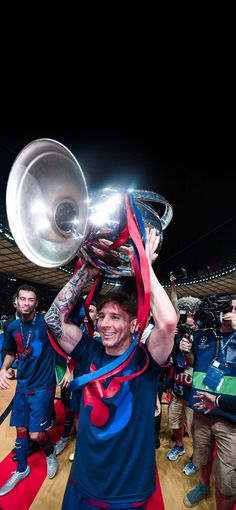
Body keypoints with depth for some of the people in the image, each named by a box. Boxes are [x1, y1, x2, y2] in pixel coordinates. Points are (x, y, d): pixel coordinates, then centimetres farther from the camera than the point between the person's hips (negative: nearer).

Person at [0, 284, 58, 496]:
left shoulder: (46, 321, -17)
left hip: (42, 386, -4)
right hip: (22, 386, 5)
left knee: (36, 434, 0)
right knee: (21, 429, 16)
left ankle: (51, 455, 34)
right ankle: (21, 469, 43)